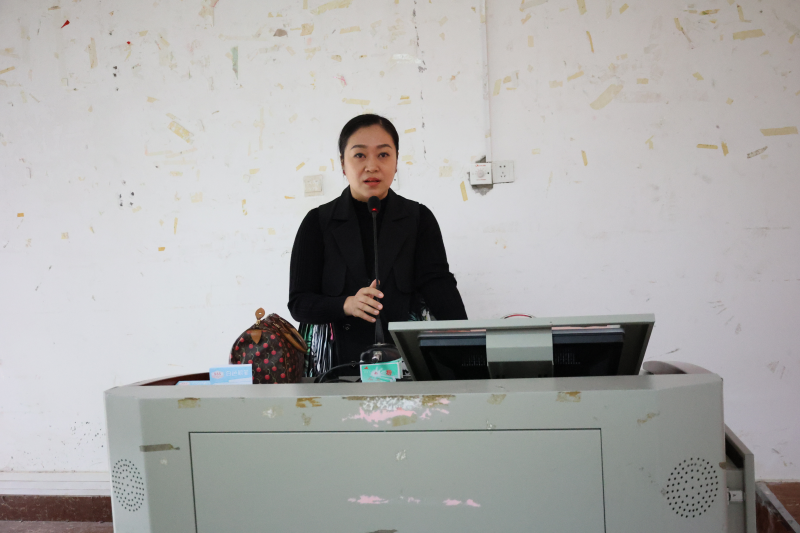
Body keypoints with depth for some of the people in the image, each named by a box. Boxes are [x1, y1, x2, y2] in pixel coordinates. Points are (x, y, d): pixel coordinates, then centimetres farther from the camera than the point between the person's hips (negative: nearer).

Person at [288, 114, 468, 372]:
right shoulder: (318, 223, 4)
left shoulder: (419, 219, 8)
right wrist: (346, 305, -19)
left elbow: (438, 283, -4)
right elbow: (299, 303, 2)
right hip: (341, 367, -2)